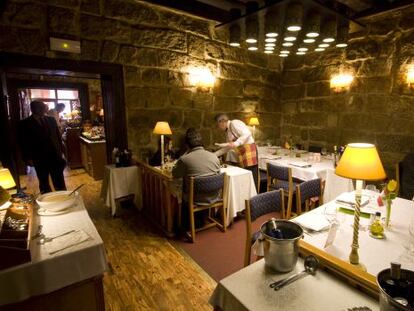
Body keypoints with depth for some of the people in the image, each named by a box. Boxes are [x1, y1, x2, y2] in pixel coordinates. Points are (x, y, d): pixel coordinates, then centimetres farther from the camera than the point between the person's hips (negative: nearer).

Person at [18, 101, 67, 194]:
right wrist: (28, 158, -7)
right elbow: (23, 142, -2)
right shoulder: (24, 124, -3)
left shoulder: (51, 120, 6)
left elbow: (58, 136, 11)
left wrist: (61, 151, 6)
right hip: (39, 159, -2)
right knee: (44, 183, 12)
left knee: (60, 183, 7)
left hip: (55, 156, 2)